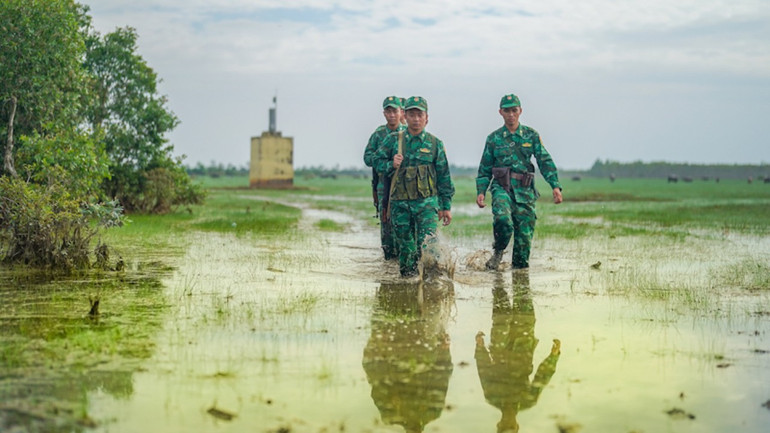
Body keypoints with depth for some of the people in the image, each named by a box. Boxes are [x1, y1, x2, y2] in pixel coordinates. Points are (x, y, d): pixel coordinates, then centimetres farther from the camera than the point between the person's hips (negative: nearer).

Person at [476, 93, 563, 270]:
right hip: (502, 188, -1)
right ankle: (498, 251, -2)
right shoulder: (494, 138, 9)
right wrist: (481, 191, 1)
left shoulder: (531, 135, 9)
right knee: (503, 219, -28)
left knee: (524, 232, -1)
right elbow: (485, 169, 14)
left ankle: (520, 266, 17)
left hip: (525, 190, 1)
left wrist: (555, 186, -8)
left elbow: (545, 161, 4)